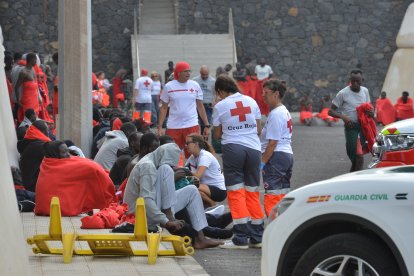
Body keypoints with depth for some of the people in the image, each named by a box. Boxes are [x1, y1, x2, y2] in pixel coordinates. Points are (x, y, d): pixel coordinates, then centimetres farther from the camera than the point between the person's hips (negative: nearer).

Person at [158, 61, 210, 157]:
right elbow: (164, 108, 7)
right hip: (173, 127, 0)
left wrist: (207, 125, 5)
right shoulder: (169, 86, 2)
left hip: (192, 126, 0)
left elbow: (200, 106, 10)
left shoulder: (195, 85, 5)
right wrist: (160, 127, 0)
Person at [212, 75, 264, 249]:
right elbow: (259, 130, 13)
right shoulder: (251, 101, 8)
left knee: (236, 193, 0)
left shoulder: (220, 106, -1)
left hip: (233, 148, -4)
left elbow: (217, 135, 8)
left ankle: (241, 239, -6)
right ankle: (257, 237, 14)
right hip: (253, 148, 4)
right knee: (253, 192, 11)